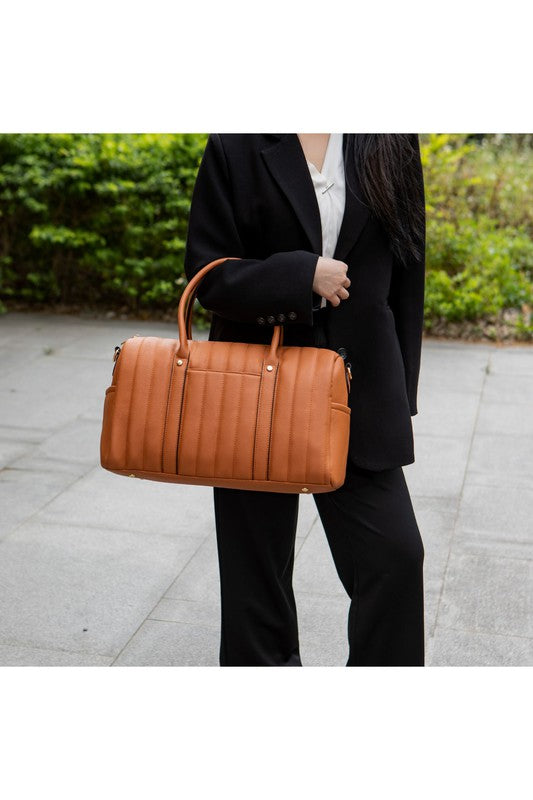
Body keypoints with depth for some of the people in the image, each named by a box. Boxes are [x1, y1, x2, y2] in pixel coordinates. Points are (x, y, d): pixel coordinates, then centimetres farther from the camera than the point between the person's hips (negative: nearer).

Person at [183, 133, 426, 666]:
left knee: (396, 554, -6)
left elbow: (407, 276, 6)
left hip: (360, 386, 1)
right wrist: (303, 275, -18)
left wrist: (398, 396, 4)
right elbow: (207, 275, -4)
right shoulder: (234, 148, -1)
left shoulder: (389, 146, 4)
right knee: (257, 567, 10)